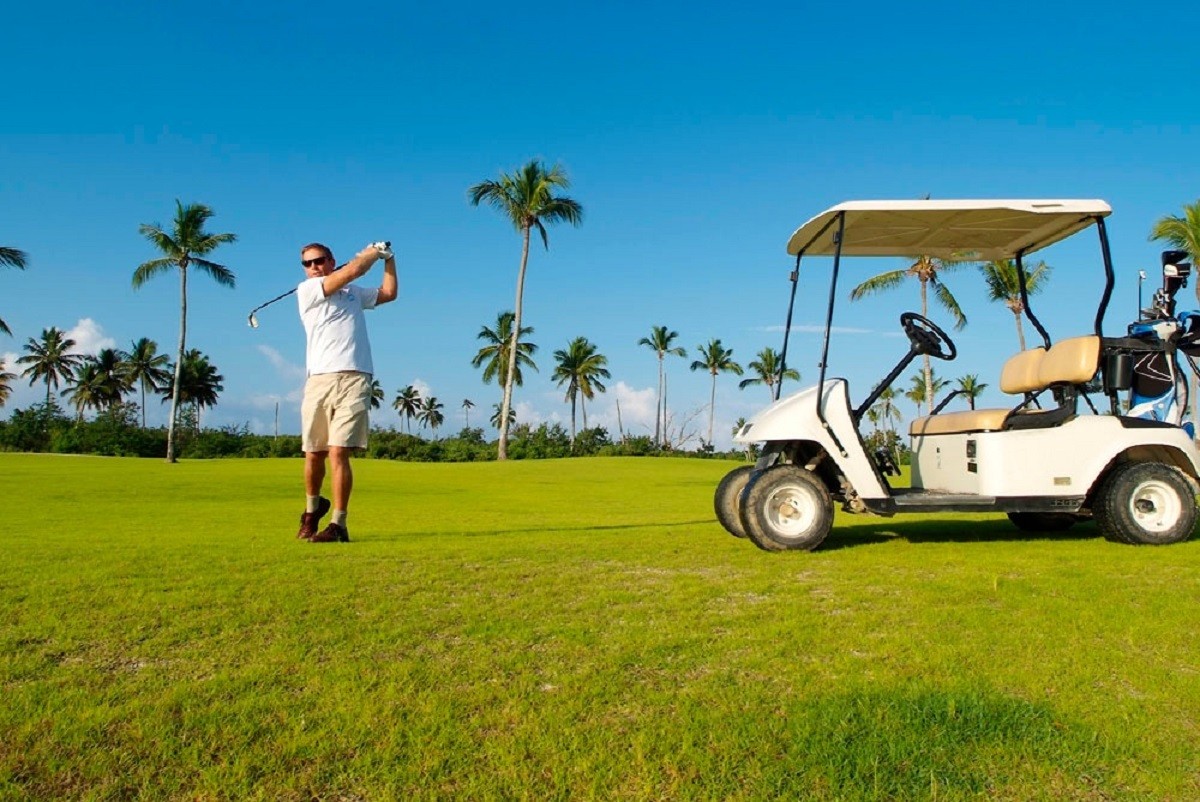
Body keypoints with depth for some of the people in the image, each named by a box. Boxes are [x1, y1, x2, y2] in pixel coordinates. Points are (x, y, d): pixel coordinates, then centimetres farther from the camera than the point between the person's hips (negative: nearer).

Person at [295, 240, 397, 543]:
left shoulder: (354, 293, 23)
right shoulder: (306, 290, 8)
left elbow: (389, 293, 31)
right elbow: (352, 270, 0)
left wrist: (389, 259, 24)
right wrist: (373, 252, 16)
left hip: (354, 379, 1)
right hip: (319, 379, -1)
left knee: (338, 453, -12)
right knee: (313, 453, 4)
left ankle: (338, 524, -9)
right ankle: (313, 507, 32)